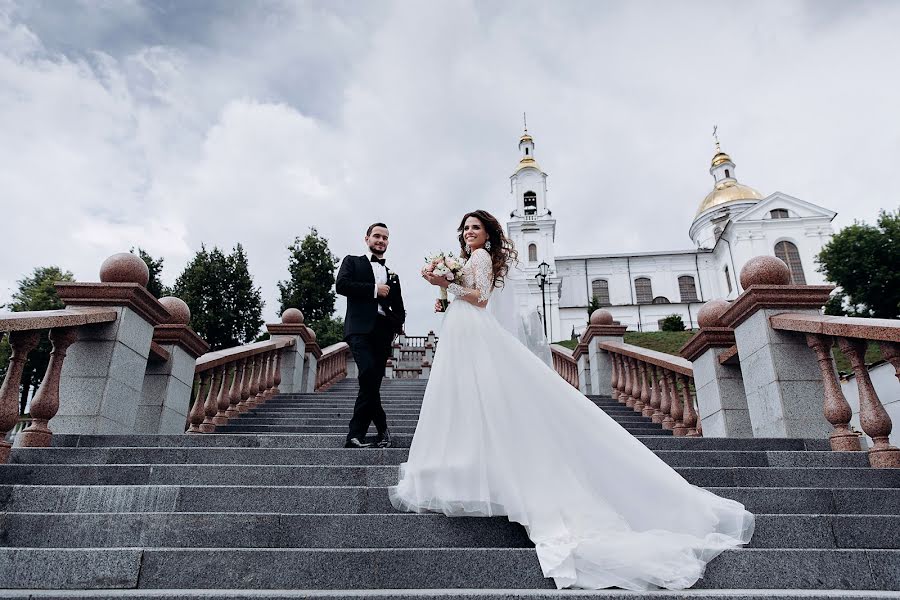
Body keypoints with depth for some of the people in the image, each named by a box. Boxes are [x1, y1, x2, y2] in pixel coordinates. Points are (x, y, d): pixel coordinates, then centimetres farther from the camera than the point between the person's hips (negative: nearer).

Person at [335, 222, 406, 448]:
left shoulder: (392, 275, 26)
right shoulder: (352, 262, 16)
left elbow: (399, 308, 22)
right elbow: (341, 285, -4)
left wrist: (398, 325, 2)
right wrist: (374, 289, -5)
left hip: (383, 332, 4)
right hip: (360, 328, -4)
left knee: (371, 384, -1)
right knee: (369, 376, -22)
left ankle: (355, 436, 5)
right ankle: (382, 429, -8)